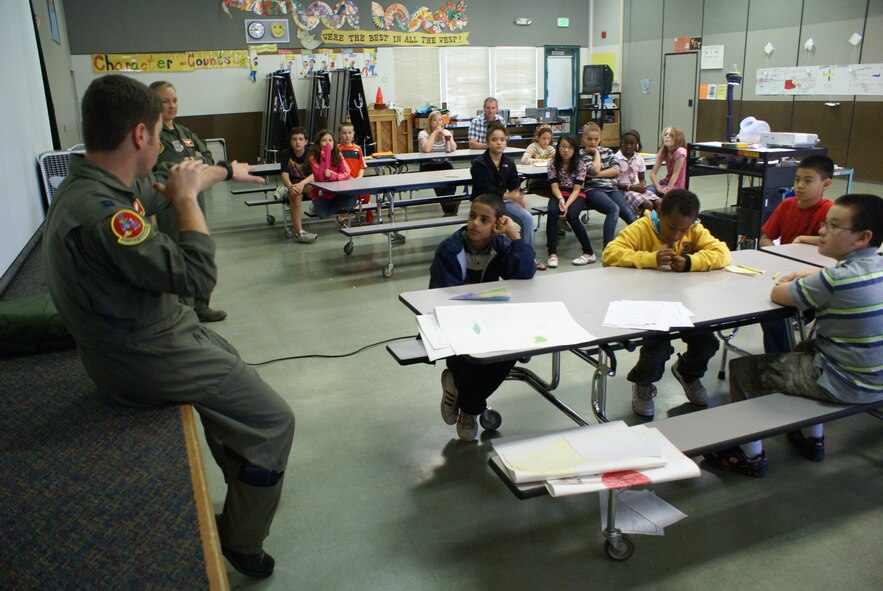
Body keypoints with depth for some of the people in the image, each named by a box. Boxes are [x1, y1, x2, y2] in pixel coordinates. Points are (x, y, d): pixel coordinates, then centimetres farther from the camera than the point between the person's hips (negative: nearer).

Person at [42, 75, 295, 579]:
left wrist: (225, 171, 35)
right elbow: (196, 274, -28)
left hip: (152, 332, 10)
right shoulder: (98, 212, -32)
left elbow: (161, 187, 20)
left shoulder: (96, 184, 0)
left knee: (235, 373, 29)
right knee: (274, 421, -2)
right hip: (147, 360, -10)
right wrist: (186, 199, -15)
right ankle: (241, 545, 19)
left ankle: (245, 488, 48)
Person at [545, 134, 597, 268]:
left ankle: (589, 252, -22)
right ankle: (552, 253, -32)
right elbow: (554, 186, -7)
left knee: (571, 215, -33)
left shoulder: (580, 165, -6)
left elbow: (577, 189, -11)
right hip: (559, 194, 2)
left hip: (576, 195, -2)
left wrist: (567, 205, -27)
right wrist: (561, 199, -28)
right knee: (552, 212, -33)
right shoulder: (553, 164, -1)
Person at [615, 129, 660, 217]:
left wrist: (643, 185, -7)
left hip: (638, 189, 6)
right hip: (624, 190, -6)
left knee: (660, 203, -19)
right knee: (648, 205, -29)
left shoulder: (639, 159, 11)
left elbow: (641, 179, 18)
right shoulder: (616, 158, -7)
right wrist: (630, 187, -17)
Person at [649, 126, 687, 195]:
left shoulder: (680, 151, -19)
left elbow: (675, 173, -20)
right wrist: (659, 188, -19)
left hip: (676, 186, -6)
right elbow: (653, 173, -6)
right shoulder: (663, 152, 0)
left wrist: (667, 189, -24)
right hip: (667, 181, 6)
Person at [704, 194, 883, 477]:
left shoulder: (836, 279, -26)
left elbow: (777, 294, -16)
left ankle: (751, 456, 13)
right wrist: (805, 276, 8)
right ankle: (813, 438, 42)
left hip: (846, 384, -9)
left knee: (741, 369, 1)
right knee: (807, 347, 36)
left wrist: (792, 284, 5)